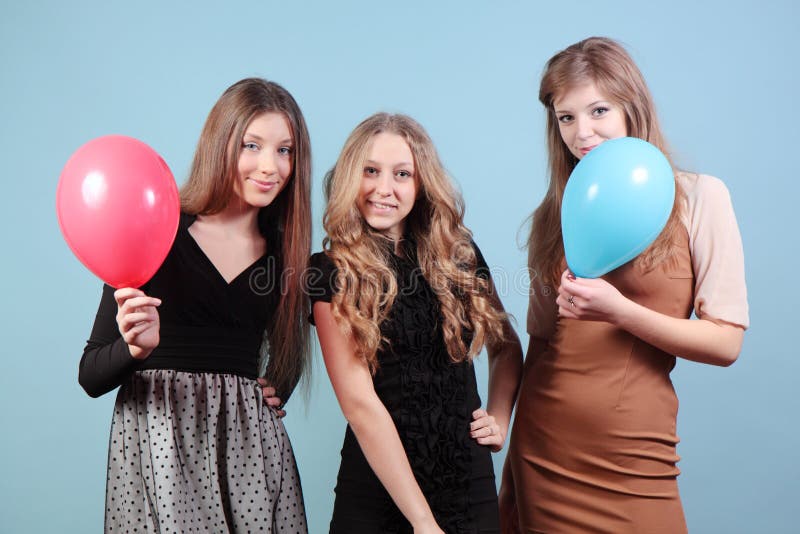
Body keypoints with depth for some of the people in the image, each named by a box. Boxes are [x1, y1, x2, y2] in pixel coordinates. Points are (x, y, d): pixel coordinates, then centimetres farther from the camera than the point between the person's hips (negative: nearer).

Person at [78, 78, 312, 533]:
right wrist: (138, 347, -26)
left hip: (250, 443, 4)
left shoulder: (287, 252, 5)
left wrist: (277, 392, 7)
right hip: (158, 442, -3)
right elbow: (91, 376, -7)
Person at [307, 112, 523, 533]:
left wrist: (500, 419, 2)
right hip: (377, 492, -3)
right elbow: (359, 403, -16)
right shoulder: (331, 273, -8)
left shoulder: (459, 254, 3)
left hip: (471, 484, 3)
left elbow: (506, 347, 18)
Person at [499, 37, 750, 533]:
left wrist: (618, 311, -20)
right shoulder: (556, 213, 7)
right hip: (541, 450, 4)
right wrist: (515, 470, 8)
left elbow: (726, 343, -6)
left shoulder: (698, 197, -4)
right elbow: (541, 340, 10)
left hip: (629, 456, -3)